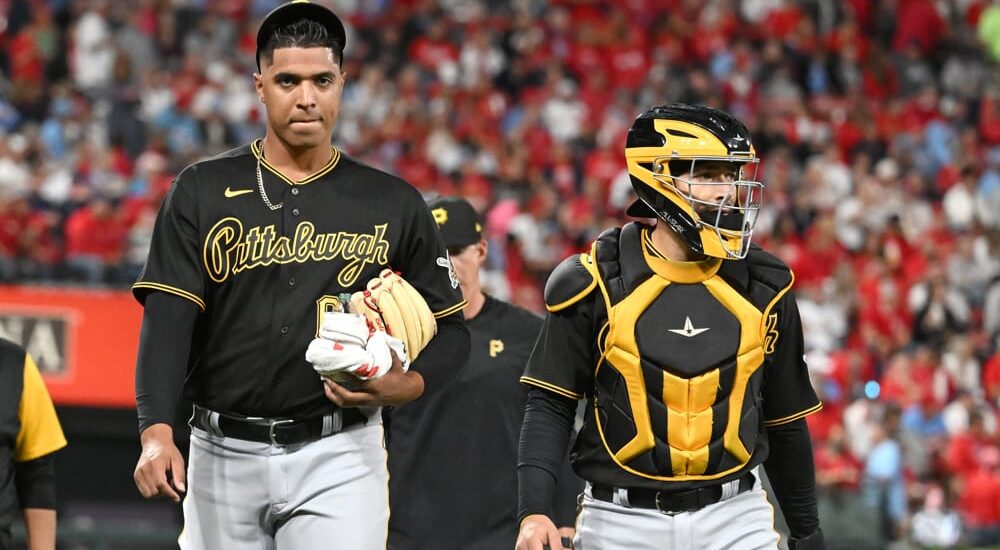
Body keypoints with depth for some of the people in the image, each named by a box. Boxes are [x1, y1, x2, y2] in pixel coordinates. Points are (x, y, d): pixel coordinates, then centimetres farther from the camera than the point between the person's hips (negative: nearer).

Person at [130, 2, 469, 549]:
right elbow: (168, 316, -5)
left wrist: (405, 386, -11)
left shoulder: (394, 204, 7)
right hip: (224, 456, 1)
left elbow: (449, 329, 11)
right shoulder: (202, 191, 5)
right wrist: (157, 433, -20)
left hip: (338, 458, -1)